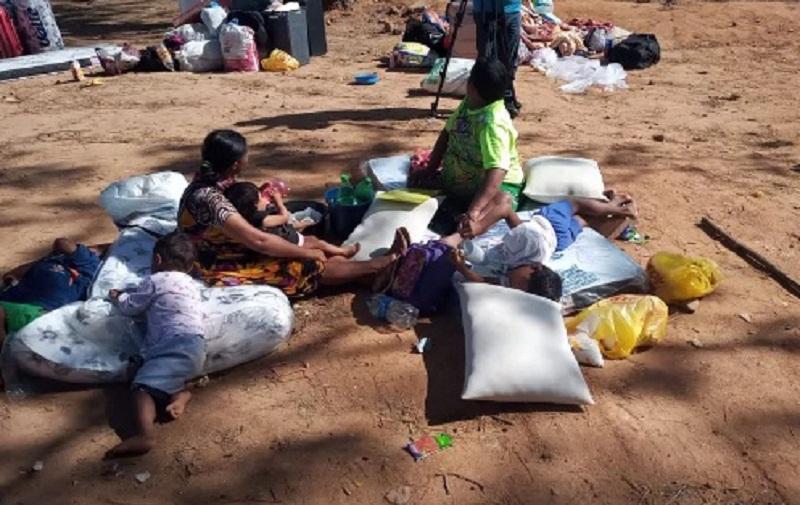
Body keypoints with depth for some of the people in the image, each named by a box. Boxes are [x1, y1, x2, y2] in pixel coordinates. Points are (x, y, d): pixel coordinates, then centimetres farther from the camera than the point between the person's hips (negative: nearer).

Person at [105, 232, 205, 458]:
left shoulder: (156, 280, 7)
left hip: (178, 347, -8)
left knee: (143, 384, -19)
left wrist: (118, 297, 38)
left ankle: (144, 435, -39)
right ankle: (178, 392, -14)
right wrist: (133, 293, 49)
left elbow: (130, 307, 18)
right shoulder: (191, 284, 29)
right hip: (191, 346, 8)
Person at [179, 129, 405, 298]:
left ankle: (378, 269, 2)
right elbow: (258, 240, -30)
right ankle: (384, 263, 0)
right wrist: (308, 253, -21)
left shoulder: (208, 181, -1)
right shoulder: (209, 198, -30)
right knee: (310, 268, -12)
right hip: (218, 272, -9)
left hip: (225, 255, 9)